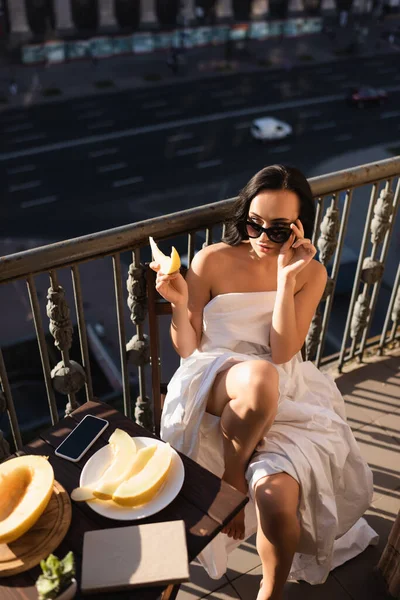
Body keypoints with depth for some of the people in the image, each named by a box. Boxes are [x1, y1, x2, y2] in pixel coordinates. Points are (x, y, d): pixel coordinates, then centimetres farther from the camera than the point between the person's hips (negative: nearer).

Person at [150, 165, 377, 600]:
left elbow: (282, 353, -10)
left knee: (276, 497, -26)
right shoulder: (212, 261, -4)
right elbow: (187, 350, -2)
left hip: (286, 396, 2)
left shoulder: (311, 273, 1)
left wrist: (286, 277, -16)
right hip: (215, 386, -1)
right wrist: (179, 303, -21)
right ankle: (232, 473, -8)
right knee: (259, 377, -39)